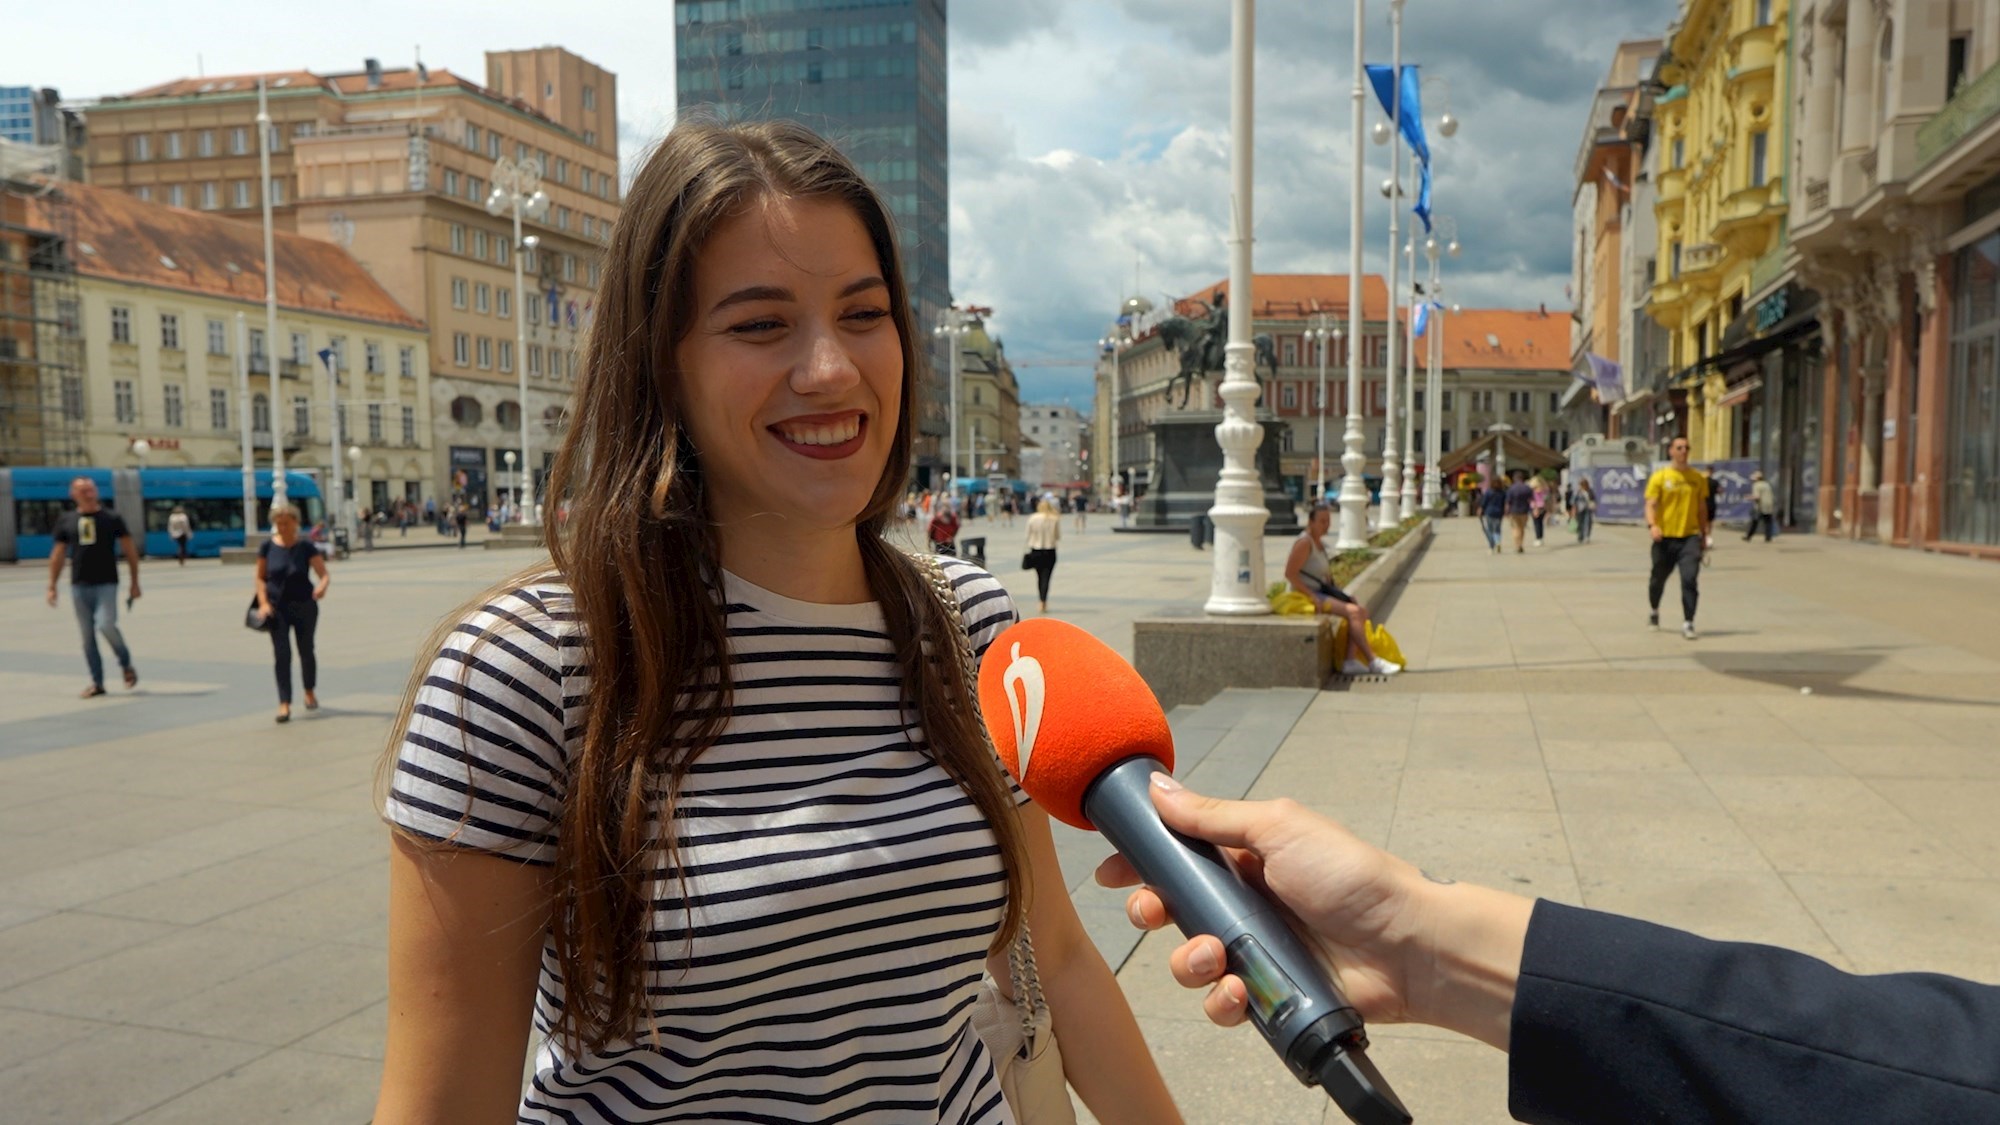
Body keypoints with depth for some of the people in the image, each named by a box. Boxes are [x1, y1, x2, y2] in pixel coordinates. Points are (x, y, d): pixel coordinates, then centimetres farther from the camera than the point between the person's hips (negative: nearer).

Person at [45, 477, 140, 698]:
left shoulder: (112, 518, 0)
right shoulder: (66, 521, 8)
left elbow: (130, 550, 3)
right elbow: (58, 555, 13)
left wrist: (135, 583, 0)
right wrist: (52, 586, 9)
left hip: (106, 584, -3)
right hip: (79, 586, 3)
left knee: (106, 626, -19)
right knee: (87, 635, 4)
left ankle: (126, 664, 6)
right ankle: (97, 682, 12)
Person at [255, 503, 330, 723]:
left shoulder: (306, 546, -6)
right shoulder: (267, 547, -1)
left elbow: (324, 575, -10)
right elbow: (260, 577, 6)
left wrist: (322, 586, -33)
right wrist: (263, 602, -7)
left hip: (304, 606, 0)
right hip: (277, 607, 1)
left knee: (306, 651, 12)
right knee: (281, 654, -5)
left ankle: (309, 692, 36)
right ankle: (284, 704, -3)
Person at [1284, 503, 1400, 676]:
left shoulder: (1320, 542, 17)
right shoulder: (1304, 542, -12)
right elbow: (1290, 573, -20)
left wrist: (1336, 592, 6)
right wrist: (1312, 597, -22)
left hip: (1322, 592, 9)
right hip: (1308, 594, -9)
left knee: (1362, 610, -6)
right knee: (1353, 611, -22)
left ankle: (1350, 661, -13)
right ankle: (1372, 662, -16)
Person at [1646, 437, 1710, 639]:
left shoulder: (1698, 477, 7)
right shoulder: (1659, 477, -2)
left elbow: (1702, 507, 14)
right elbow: (1650, 505, -8)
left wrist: (1704, 534, 15)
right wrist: (1652, 525, -25)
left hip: (1690, 537, 1)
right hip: (1665, 537, -1)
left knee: (1690, 579, -13)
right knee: (1658, 578, 14)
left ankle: (1688, 623, -9)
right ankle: (1654, 611, 40)